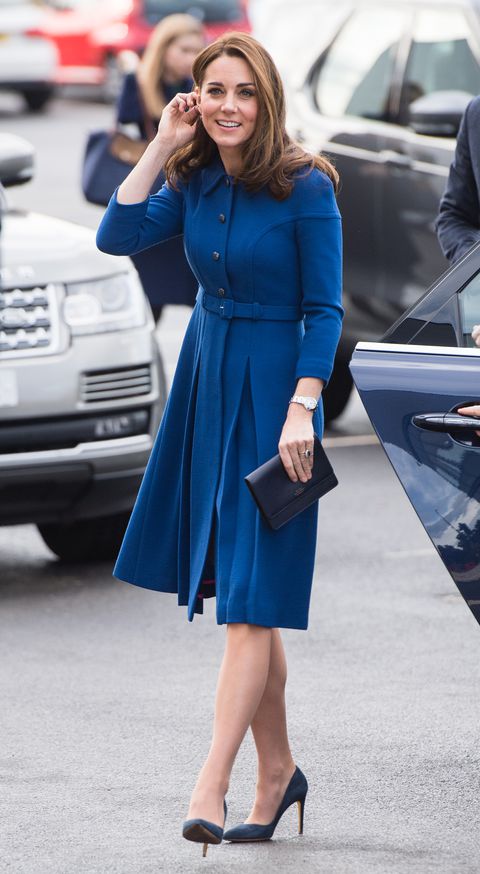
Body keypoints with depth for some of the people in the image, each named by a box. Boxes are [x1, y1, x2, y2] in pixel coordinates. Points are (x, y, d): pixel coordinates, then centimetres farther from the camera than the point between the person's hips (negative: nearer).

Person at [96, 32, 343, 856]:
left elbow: (324, 310, -11)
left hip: (275, 386, -6)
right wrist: (161, 145, -10)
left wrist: (302, 409, -19)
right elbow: (117, 237, -8)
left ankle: (211, 785, -11)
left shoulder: (305, 188, -12)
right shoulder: (194, 181, 4)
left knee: (249, 599, -8)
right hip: (206, 380, 6)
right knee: (241, 598, 11)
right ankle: (277, 771, 22)